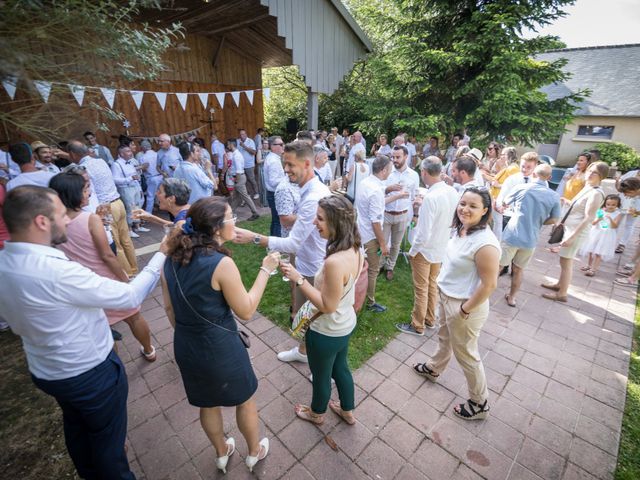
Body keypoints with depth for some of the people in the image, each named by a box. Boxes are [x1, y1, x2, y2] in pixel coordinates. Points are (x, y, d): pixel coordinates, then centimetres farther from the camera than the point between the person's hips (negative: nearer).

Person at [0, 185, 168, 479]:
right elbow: (132, 296, -27)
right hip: (91, 373, -8)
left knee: (76, 428, 31)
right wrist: (161, 256, -17)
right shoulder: (56, 271, -34)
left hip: (44, 371, 8)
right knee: (108, 438, 18)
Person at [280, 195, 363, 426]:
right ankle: (347, 411, 56)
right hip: (346, 325, 7)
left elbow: (327, 305, -27)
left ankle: (317, 413, 54)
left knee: (321, 375, 23)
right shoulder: (355, 249, -10)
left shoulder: (334, 262, -38)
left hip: (327, 333, -7)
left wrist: (298, 279, -27)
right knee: (340, 368, 31)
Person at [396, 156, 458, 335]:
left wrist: (412, 252, -13)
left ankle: (417, 326, 29)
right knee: (433, 285, 24)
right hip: (442, 248, 7)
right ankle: (430, 319, 42)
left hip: (425, 250, -7)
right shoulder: (453, 192, -6)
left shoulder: (430, 197, -29)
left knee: (421, 289, 10)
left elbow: (424, 234, -28)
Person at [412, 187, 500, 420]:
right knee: (445, 337, 30)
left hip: (465, 305, -8)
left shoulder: (485, 243, -31)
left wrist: (465, 310, -17)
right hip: (447, 296, 8)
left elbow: (489, 284, -26)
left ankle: (480, 403, 37)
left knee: (466, 354, 12)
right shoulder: (461, 229, -4)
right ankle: (434, 368, 57)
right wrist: (444, 294, 12)